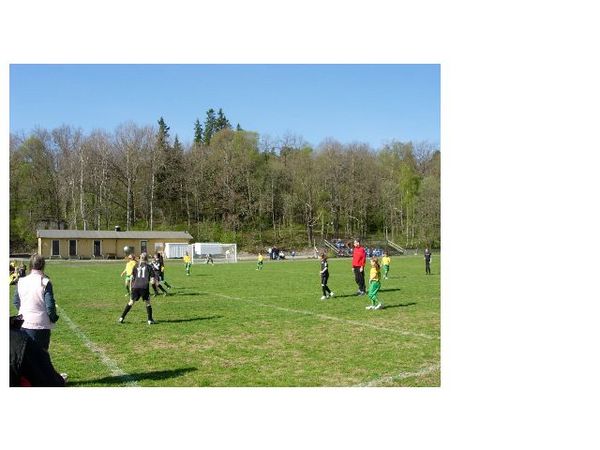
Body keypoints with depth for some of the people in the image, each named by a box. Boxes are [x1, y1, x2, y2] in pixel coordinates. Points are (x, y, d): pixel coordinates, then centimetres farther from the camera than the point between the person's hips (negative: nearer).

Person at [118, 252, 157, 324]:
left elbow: (132, 277, 10)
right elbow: (153, 277, 0)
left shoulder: (136, 266, 13)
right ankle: (150, 320, 3)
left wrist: (131, 286, 16)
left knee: (131, 302, 12)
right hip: (144, 287, -3)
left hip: (135, 287, 3)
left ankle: (122, 318, 13)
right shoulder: (148, 266, 5)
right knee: (148, 302, 6)